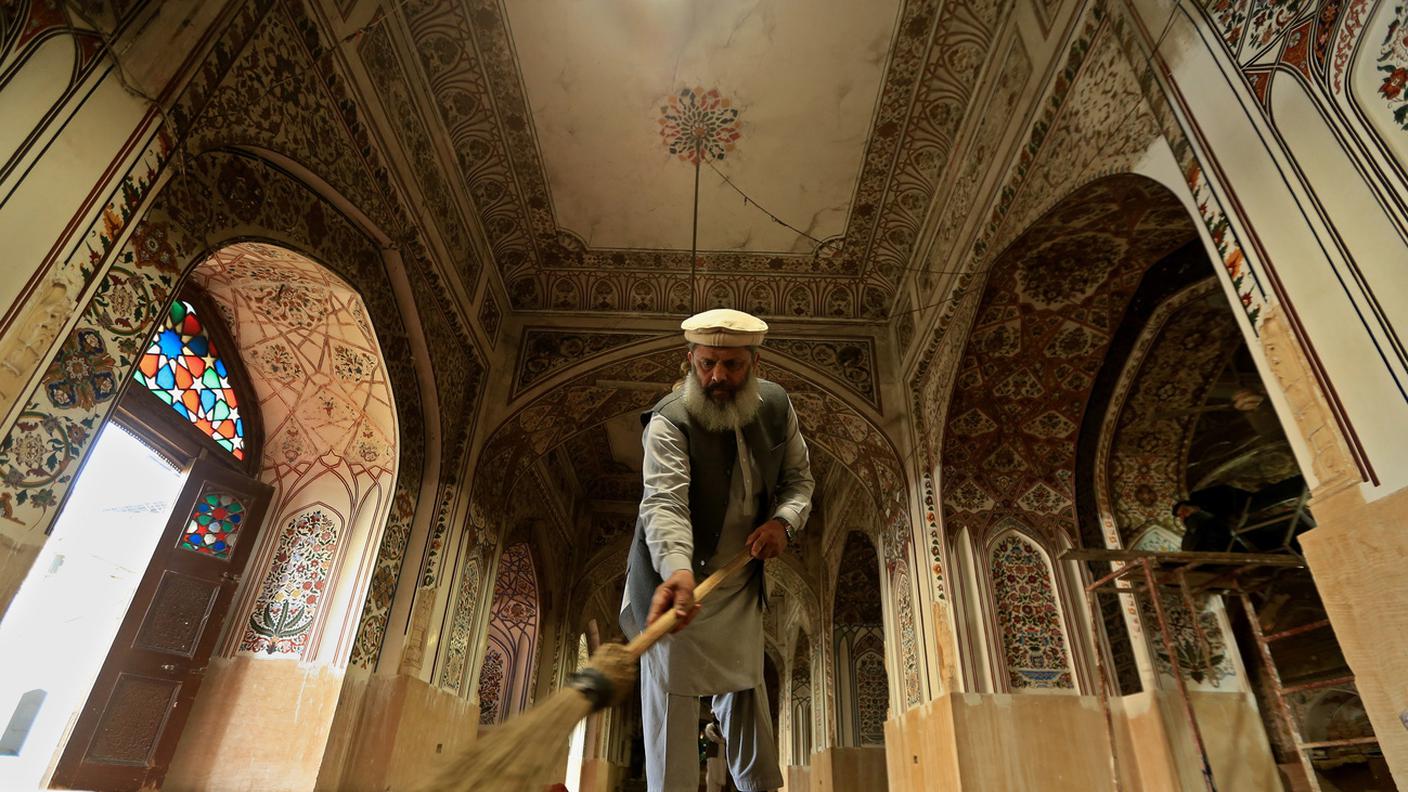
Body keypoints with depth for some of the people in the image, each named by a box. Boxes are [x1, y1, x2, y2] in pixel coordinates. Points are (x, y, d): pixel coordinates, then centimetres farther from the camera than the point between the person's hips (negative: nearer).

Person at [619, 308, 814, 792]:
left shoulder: (776, 405, -4)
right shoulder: (669, 420, -22)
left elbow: (799, 477, 7)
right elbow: (665, 501, -34)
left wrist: (783, 521, -13)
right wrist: (678, 571, -51)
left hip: (741, 579, 5)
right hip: (677, 575, -4)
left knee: (745, 687, 16)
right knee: (671, 690, -1)